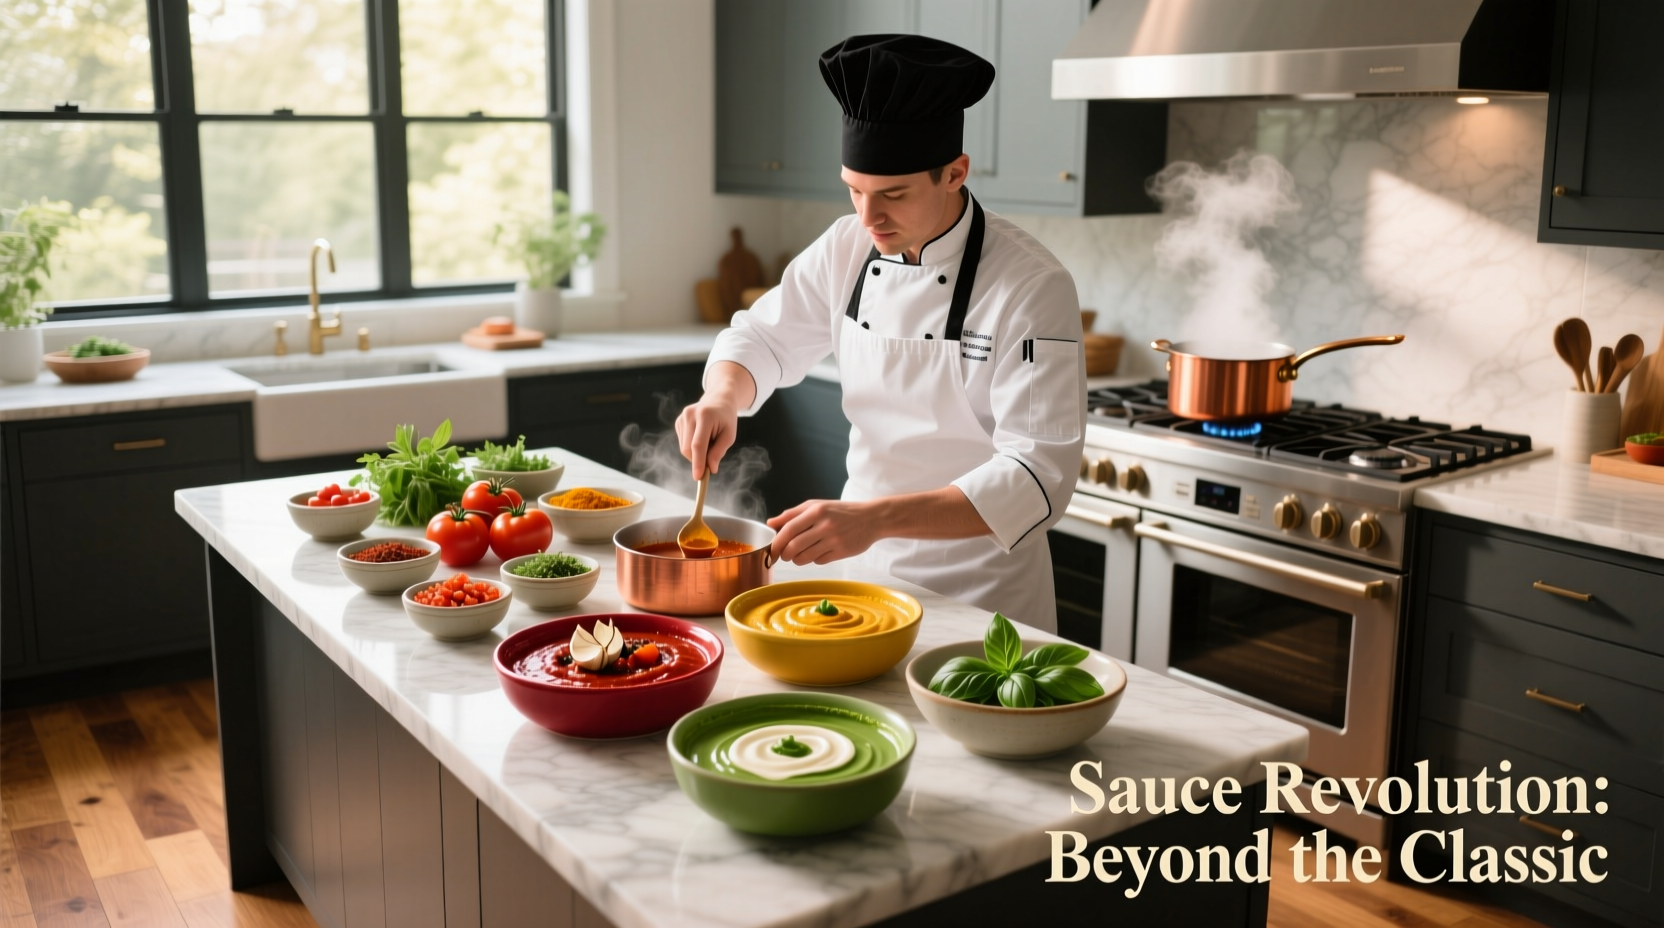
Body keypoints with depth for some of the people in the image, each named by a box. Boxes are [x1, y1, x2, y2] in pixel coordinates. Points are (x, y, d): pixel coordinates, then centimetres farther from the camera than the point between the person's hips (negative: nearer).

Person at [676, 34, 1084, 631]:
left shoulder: (1033, 288, -22)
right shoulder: (848, 248, -5)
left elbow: (1038, 479, -28)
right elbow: (762, 339, 7)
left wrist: (875, 518, -40)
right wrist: (722, 399, -17)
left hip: (982, 593, -5)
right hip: (861, 565, 5)